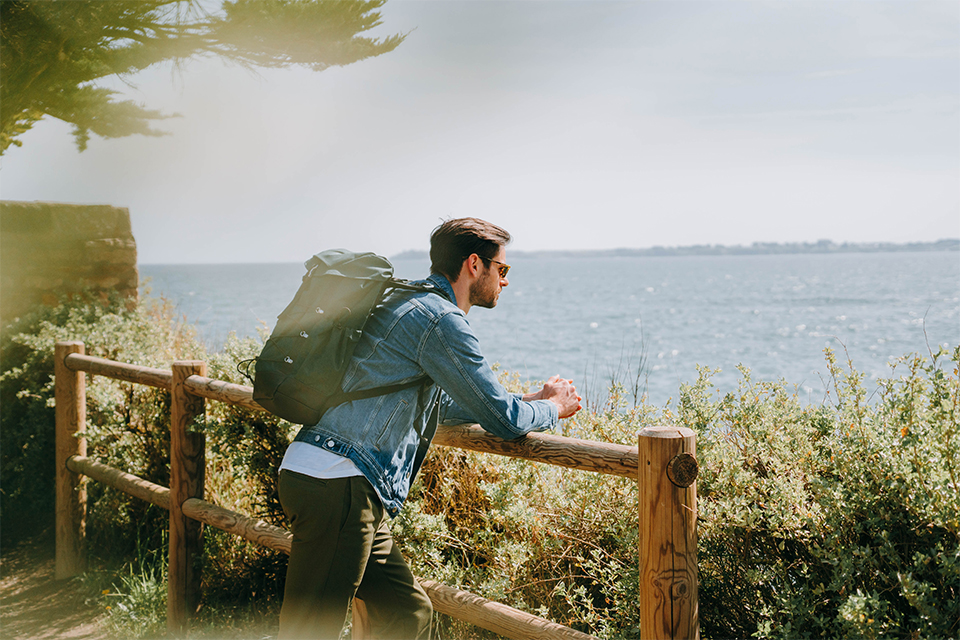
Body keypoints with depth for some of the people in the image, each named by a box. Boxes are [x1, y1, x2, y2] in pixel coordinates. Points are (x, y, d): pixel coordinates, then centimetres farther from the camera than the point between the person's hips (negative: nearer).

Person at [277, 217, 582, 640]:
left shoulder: (411, 305, 23)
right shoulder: (440, 319, -10)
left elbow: (440, 404, 36)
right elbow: (503, 419, -8)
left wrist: (534, 399, 32)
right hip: (338, 483, -11)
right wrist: (553, 408, 14)